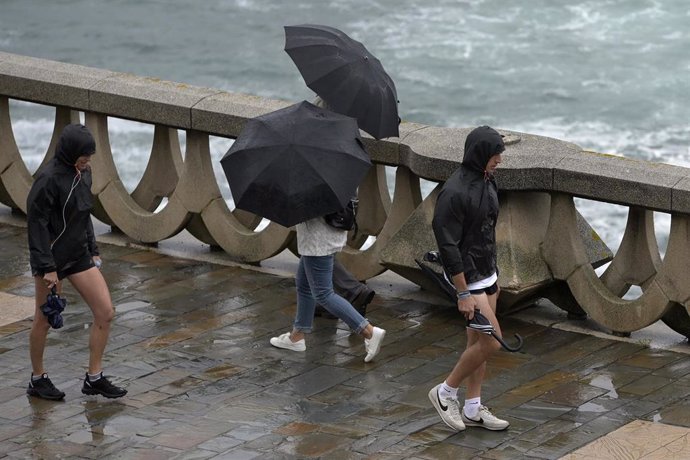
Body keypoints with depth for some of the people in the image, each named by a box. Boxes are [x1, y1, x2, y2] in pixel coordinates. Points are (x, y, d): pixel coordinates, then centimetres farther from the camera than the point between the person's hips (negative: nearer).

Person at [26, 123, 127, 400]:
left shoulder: (83, 174, 6)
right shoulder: (48, 179, -18)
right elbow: (37, 224, -18)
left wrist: (93, 250, 17)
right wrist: (47, 268, -20)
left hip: (79, 256, 8)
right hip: (52, 258, -7)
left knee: (105, 313, 1)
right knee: (44, 320, 6)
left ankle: (94, 378, 11)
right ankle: (37, 379, 23)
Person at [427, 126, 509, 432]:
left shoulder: (487, 182, 6)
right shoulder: (455, 193, -23)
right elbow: (448, 246, -23)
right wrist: (463, 294, -21)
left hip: (487, 274, 9)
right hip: (468, 278, -9)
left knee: (478, 342, 13)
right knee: (491, 342, -8)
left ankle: (472, 409, 21)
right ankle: (445, 392, 8)